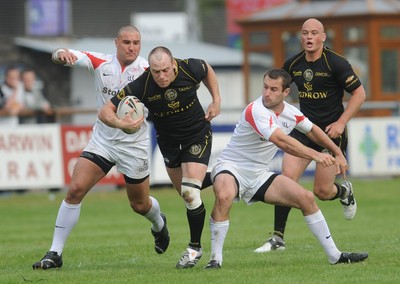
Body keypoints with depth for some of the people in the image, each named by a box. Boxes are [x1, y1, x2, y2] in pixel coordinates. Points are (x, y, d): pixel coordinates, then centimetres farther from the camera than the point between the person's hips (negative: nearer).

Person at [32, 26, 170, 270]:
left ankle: (159, 224, 51)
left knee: (140, 204, 13)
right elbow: (65, 57, -15)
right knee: (75, 189, -15)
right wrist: (62, 53, -40)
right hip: (102, 141, 1)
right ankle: (55, 253, -10)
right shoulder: (101, 63, -7)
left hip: (134, 145, -1)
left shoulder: (146, 69, -11)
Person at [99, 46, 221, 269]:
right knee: (186, 195, 9)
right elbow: (106, 111, -25)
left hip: (198, 135, -2)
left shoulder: (190, 69, -24)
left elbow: (207, 70, 3)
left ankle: (195, 247, 2)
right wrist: (119, 123, -46)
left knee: (189, 193, -14)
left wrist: (217, 100, -3)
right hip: (168, 141, 2)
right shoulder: (141, 86, -27)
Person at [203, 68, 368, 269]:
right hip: (231, 168, -7)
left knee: (306, 198, -1)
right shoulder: (256, 111, -26)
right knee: (224, 196, -39)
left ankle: (334, 255, 11)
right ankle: (215, 259, -26)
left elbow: (312, 130, 22)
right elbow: (281, 141, -38)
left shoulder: (291, 113, 0)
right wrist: (315, 155, -44)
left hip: (259, 175, 7)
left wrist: (338, 154, 21)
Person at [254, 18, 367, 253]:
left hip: (331, 131, -4)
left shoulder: (335, 63, -12)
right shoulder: (293, 64, 2)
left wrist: (341, 123, -16)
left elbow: (359, 93, -9)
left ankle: (345, 191, 34)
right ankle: (278, 238, -7)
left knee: (322, 191, -4)